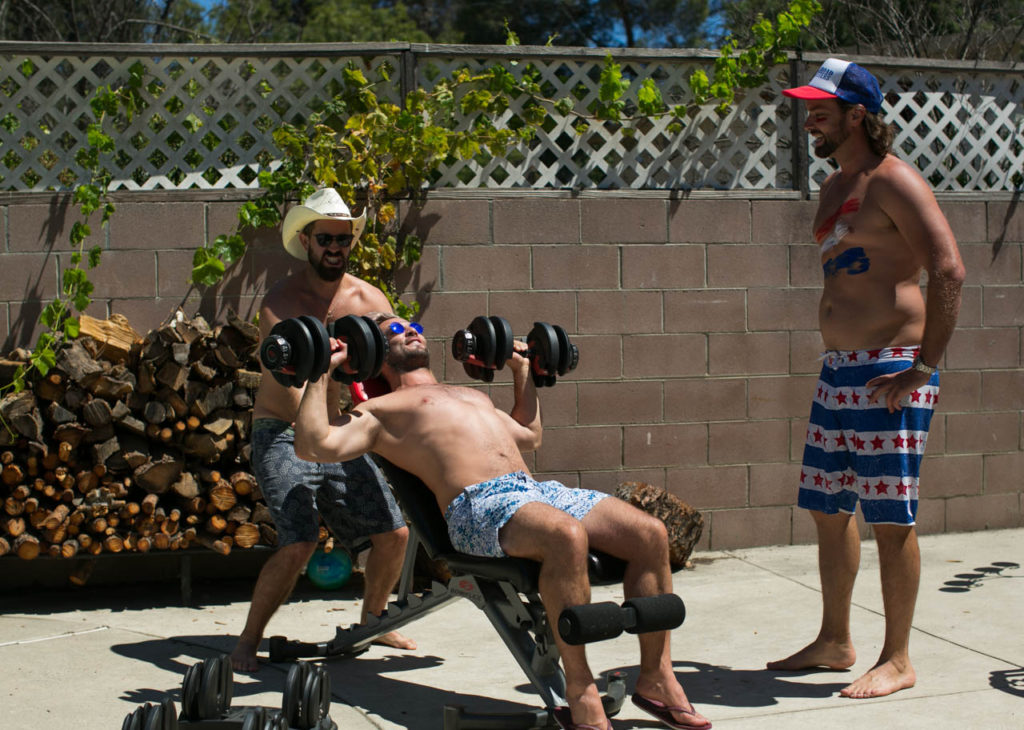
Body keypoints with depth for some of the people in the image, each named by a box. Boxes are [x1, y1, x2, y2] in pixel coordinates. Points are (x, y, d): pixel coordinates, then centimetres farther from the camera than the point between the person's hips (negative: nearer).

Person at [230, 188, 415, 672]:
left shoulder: (369, 300, 1)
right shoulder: (281, 301, -13)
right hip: (283, 436, -5)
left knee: (394, 533, 2)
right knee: (298, 543, -21)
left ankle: (372, 620, 27)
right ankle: (248, 641, -2)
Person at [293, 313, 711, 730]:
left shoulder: (473, 395, 37)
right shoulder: (380, 410, 15)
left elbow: (529, 436, 49)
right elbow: (313, 445, 1)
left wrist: (521, 371, 49)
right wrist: (324, 370, 3)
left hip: (537, 490, 7)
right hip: (477, 504, -7)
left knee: (651, 533, -13)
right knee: (567, 536, -39)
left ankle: (656, 677, -4)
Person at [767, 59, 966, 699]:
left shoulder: (894, 183, -12)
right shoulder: (835, 188, 17)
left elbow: (949, 270, -19)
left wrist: (925, 367, -21)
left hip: (890, 370, -9)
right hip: (840, 368, 9)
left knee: (891, 519, -3)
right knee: (828, 508, 13)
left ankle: (898, 660, 7)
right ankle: (835, 642, 26)